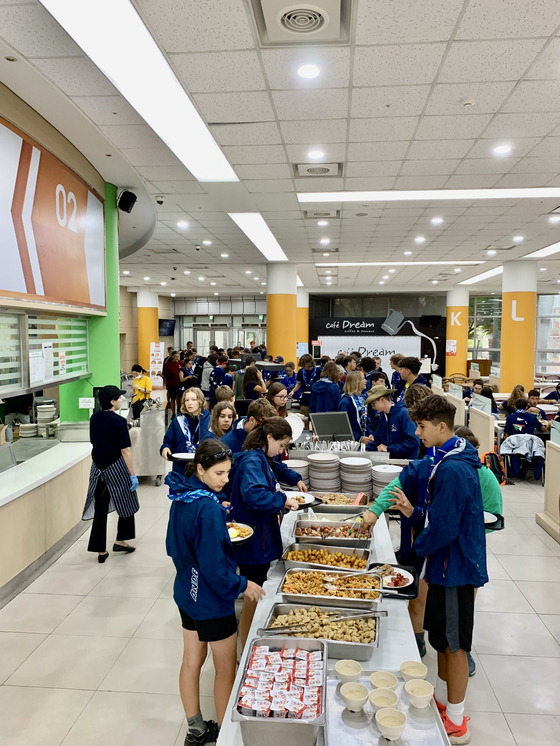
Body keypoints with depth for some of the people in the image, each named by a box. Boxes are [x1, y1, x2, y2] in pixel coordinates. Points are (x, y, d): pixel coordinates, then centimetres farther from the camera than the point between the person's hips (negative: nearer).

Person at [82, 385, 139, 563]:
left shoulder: (94, 418, 2)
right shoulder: (119, 421, -18)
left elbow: (94, 441, 13)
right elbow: (125, 450, -18)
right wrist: (133, 475, -14)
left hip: (98, 467, 6)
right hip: (116, 468, -6)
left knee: (100, 509, 9)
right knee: (126, 504, 16)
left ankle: (101, 551, 14)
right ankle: (120, 541, 26)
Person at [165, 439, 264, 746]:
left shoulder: (182, 497, -4)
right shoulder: (209, 508, -30)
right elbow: (214, 567, -27)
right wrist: (243, 585, -13)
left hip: (186, 592, 8)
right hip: (211, 599, -8)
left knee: (192, 660, 21)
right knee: (226, 666, 14)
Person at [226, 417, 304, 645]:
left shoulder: (262, 459, 8)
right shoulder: (251, 461, -22)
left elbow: (277, 468, 31)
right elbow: (254, 494, -38)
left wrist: (296, 479, 17)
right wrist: (283, 500, -27)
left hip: (262, 538, 10)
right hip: (253, 542, -10)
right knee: (252, 596, 3)